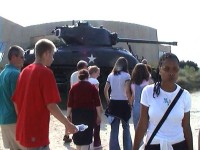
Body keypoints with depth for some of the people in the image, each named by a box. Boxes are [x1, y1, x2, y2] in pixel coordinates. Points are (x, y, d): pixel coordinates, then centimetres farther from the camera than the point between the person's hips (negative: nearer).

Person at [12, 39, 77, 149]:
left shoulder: (24, 71, 9)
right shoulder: (45, 72, -14)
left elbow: (16, 101, 12)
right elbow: (51, 105, -18)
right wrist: (68, 124, -9)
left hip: (24, 130, 8)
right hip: (36, 133, -8)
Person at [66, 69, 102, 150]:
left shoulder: (74, 87, 3)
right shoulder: (92, 87, 0)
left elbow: (70, 103, -1)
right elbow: (97, 103, -4)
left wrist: (68, 115, 5)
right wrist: (99, 116, 1)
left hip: (76, 113, 2)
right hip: (89, 113, -2)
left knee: (77, 134, 16)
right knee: (86, 135, 1)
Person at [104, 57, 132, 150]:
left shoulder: (111, 75, 6)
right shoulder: (126, 75, -8)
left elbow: (105, 90, 5)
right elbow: (127, 91, -16)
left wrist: (108, 101, 13)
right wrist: (130, 103, -6)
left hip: (113, 103, 3)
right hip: (123, 103, -3)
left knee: (114, 128, 8)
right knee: (126, 128, 13)